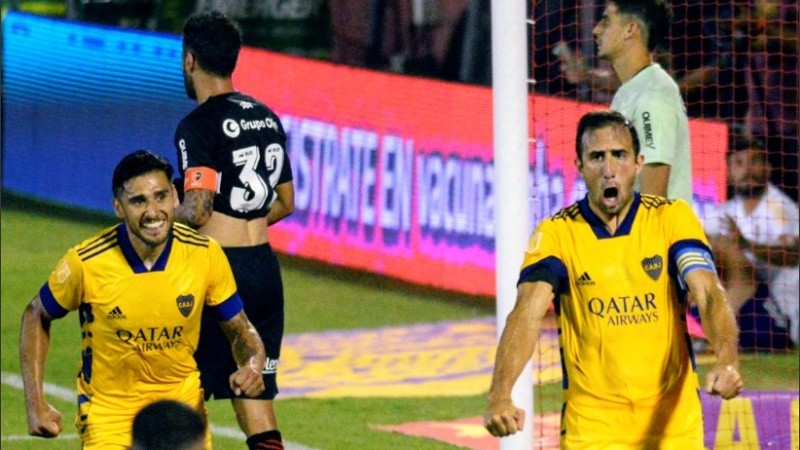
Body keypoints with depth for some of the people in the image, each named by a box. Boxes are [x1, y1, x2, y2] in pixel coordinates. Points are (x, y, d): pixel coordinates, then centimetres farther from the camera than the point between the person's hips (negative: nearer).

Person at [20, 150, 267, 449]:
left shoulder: (206, 255, -13)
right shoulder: (86, 262, -19)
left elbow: (240, 330, -1)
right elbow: (35, 316, -1)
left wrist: (252, 365, -24)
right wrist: (36, 405, -7)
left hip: (183, 403, 2)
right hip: (109, 410, -2)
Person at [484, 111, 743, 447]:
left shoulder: (672, 217, -2)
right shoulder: (555, 233, -6)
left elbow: (709, 294, -14)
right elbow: (527, 313, -19)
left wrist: (727, 360, -34)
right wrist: (500, 396, -36)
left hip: (674, 421, 1)